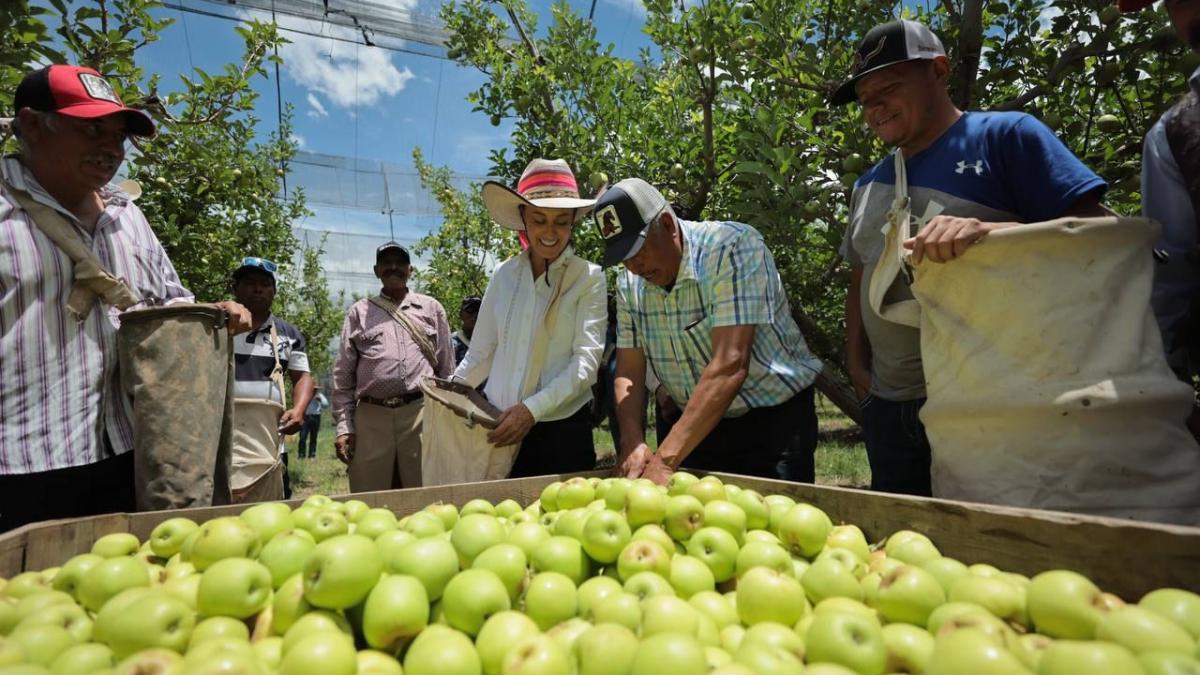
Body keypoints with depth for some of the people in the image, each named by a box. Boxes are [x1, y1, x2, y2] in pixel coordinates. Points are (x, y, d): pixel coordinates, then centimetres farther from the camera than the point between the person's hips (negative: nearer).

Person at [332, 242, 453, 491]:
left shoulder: (432, 308, 14)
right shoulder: (359, 312, 14)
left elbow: (446, 368, 13)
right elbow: (343, 374, 11)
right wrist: (343, 426, 3)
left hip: (422, 414, 0)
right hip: (371, 416, 1)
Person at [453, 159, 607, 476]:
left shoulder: (588, 277, -5)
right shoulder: (504, 274, 4)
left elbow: (587, 360, -12)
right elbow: (481, 353, 12)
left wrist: (532, 409, -20)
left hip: (563, 428, -2)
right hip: (499, 425, 3)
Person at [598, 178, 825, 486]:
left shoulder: (733, 247, -23)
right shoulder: (629, 282, -4)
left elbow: (729, 365, -33)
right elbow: (629, 373, -2)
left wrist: (665, 460, -37)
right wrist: (632, 444, -21)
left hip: (774, 418, -5)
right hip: (700, 425, 5)